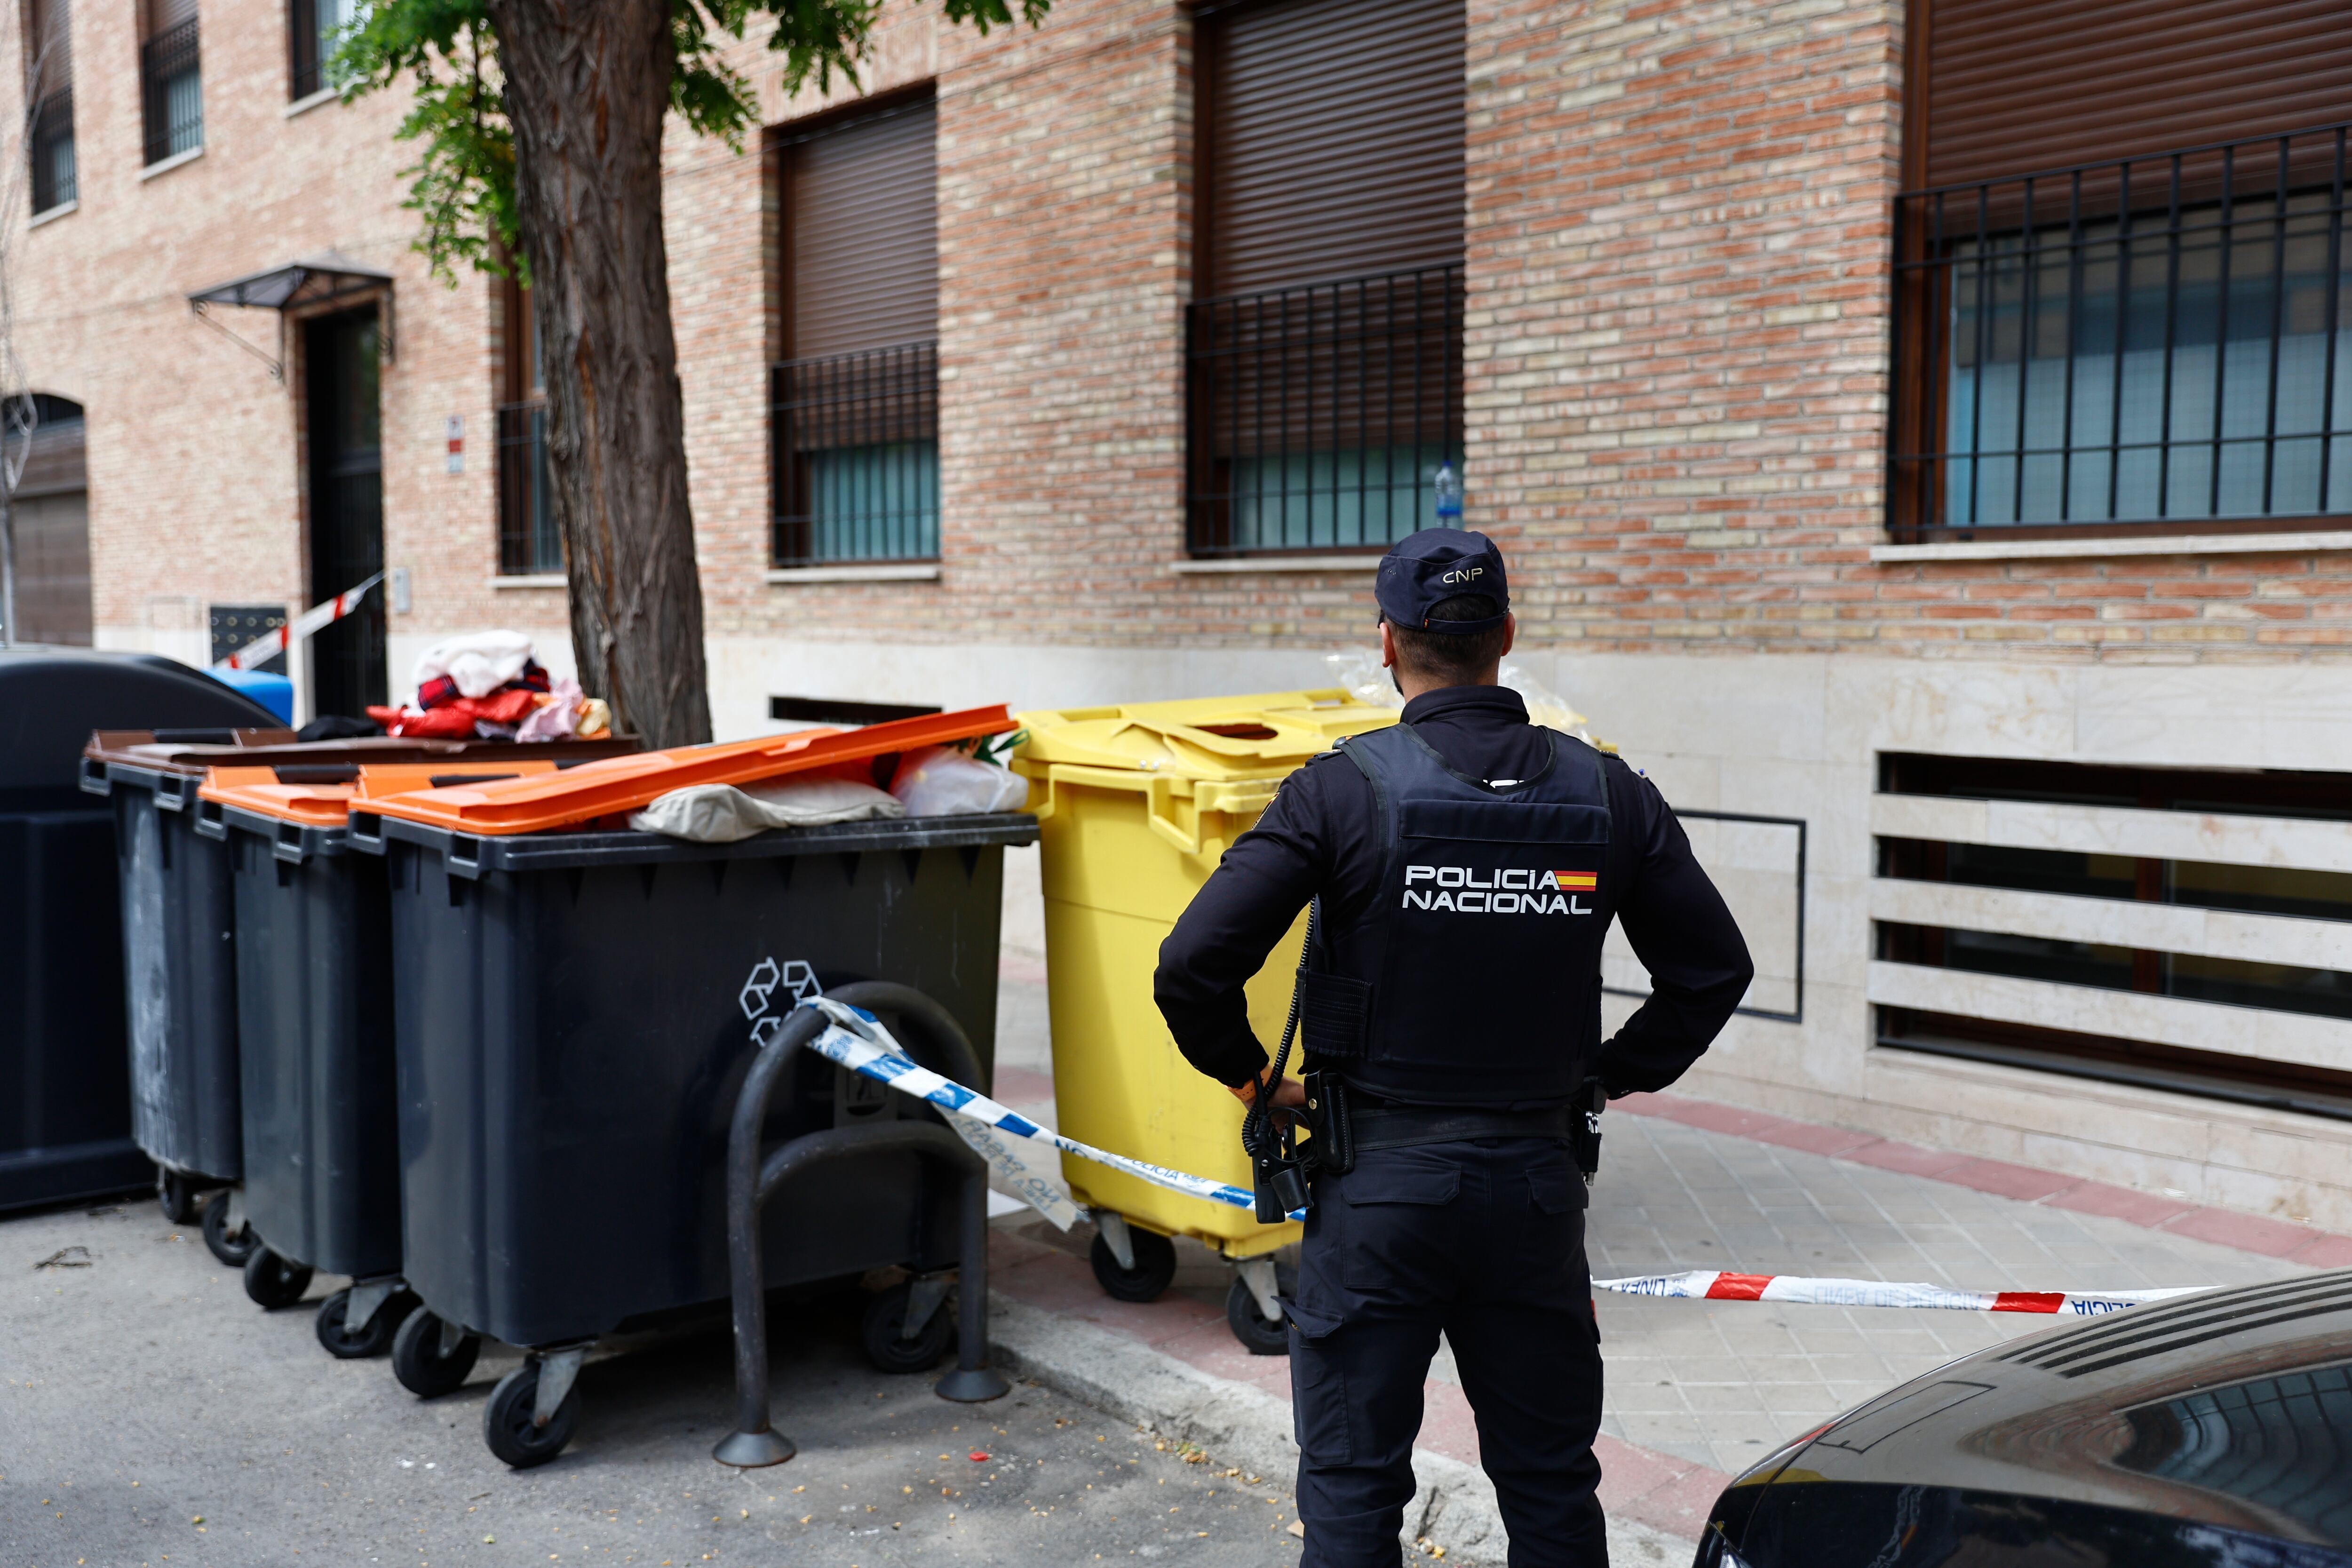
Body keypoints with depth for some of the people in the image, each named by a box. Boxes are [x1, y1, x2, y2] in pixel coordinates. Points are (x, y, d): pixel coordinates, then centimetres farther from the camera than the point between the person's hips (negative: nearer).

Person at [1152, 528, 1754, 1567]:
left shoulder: (1344, 788, -12)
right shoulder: (1608, 793, -1)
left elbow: (1193, 963, -17)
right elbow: (1715, 969, 5)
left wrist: (1249, 1076, 0)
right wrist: (1605, 1077, 13)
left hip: (1381, 1183, -3)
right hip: (1538, 1181, 3)